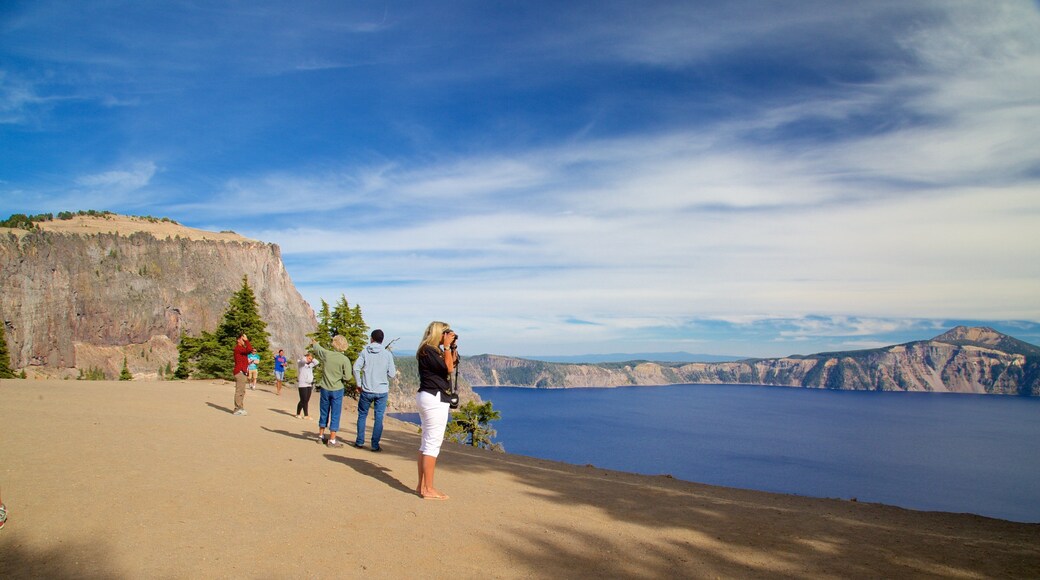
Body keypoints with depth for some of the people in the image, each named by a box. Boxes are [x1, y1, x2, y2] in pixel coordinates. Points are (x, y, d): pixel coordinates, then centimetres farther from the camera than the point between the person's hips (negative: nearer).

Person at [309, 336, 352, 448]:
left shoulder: (325, 354, -8)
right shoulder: (344, 359, -17)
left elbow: (316, 347, 14)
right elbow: (347, 377, -16)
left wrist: (313, 343, 36)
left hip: (325, 389, 3)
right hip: (337, 390, -3)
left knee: (324, 413, 18)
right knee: (335, 415, 5)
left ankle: (321, 436, 32)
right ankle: (332, 440, 8)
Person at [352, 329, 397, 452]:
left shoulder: (365, 352, -2)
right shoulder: (387, 354, -3)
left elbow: (356, 368, -9)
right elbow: (391, 374, -4)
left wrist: (359, 384, 0)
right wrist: (395, 370, 18)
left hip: (366, 390, 1)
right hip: (382, 391, 0)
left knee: (362, 415, 17)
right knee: (379, 418, 6)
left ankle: (360, 442, 22)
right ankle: (375, 445, 7)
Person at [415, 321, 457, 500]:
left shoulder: (434, 350, 16)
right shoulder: (428, 350, -14)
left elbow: (452, 364, 21)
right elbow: (448, 368, -18)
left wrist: (452, 348, 12)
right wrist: (447, 347, -12)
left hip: (429, 398, 11)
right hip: (434, 399, -11)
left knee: (427, 443, 13)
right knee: (433, 443, -9)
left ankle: (421, 485, 19)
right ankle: (428, 489, -7)